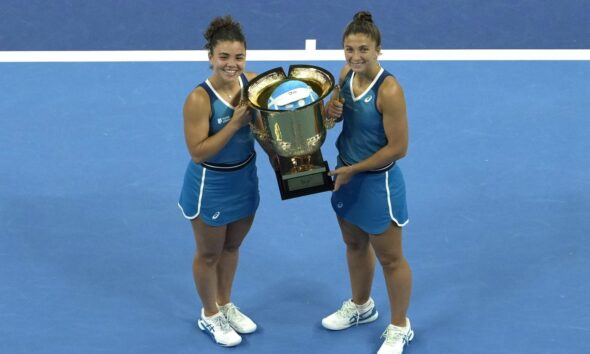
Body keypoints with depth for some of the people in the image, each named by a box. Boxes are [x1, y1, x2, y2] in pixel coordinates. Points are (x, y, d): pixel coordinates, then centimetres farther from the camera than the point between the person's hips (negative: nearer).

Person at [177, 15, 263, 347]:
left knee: (232, 246, 24)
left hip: (245, 179, 5)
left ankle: (226, 306, 46)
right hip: (211, 185, -5)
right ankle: (210, 316, 37)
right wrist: (235, 123, -31)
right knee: (209, 254, 15)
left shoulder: (252, 83, -12)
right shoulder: (199, 99, -27)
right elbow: (198, 152, -26)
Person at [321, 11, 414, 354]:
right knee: (354, 244, 26)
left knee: (390, 258, 9)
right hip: (347, 174, 8)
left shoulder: (389, 90, -28)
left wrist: (353, 170, -17)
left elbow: (398, 147, -25)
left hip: (378, 182, -7)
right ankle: (361, 306, 49)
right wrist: (331, 111, -11)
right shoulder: (346, 75, -5)